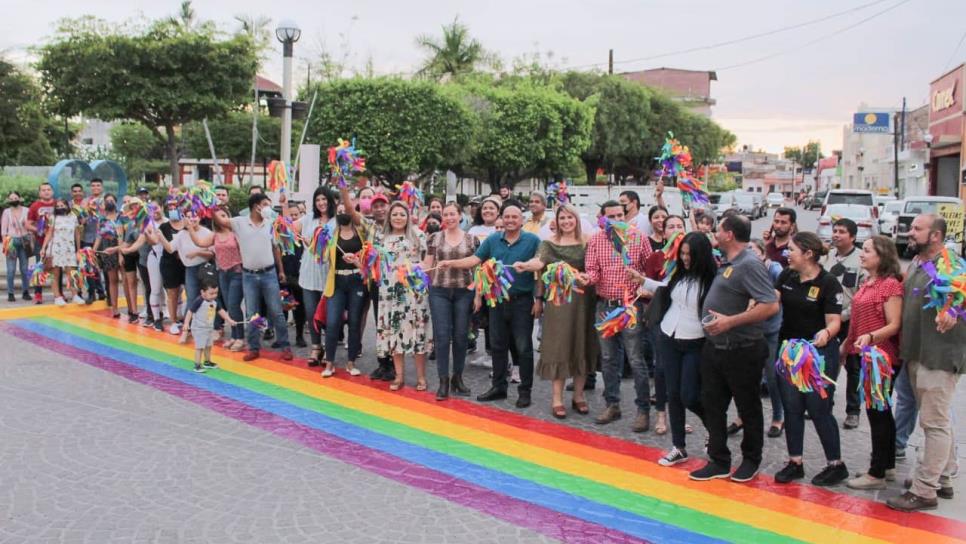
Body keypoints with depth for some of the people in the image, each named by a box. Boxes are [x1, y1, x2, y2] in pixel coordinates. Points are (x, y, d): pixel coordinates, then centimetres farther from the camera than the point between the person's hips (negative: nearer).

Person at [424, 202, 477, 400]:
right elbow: (427, 266, 6)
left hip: (463, 292, 1)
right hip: (439, 291, 0)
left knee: (461, 336, 6)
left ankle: (457, 377, 20)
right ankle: (443, 380, 4)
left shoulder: (471, 239, 5)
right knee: (442, 336, -3)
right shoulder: (435, 238, 5)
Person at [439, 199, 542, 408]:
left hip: (522, 301, -4)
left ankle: (525, 390, 12)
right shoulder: (492, 240, 5)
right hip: (497, 300, 4)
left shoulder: (532, 240, -6)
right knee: (498, 345, 12)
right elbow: (475, 259, 1)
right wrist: (451, 263, -13)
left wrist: (539, 299, -8)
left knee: (523, 347, 2)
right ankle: (498, 386, 25)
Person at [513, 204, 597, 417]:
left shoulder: (587, 243, 7)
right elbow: (539, 261, -15)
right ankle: (557, 399, 7)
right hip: (558, 299, -1)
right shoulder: (549, 244, 3)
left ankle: (578, 395, 20)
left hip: (582, 300, 1)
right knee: (558, 346, 0)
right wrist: (525, 265, -35)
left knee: (581, 345, 6)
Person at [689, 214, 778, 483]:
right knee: (712, 405, 11)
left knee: (748, 408, 10)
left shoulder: (749, 264, -18)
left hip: (741, 351, -8)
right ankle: (719, 462, 21)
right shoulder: (727, 263, 8)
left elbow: (770, 306, -25)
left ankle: (751, 460, 26)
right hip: (714, 347, 9)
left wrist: (730, 321, -26)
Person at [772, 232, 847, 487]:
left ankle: (836, 465, 15)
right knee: (791, 408, 9)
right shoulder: (786, 276, 3)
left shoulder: (828, 283, -13)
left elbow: (834, 322, -15)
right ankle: (795, 463, 19)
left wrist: (826, 333, -36)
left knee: (819, 410, -1)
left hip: (819, 353, -5)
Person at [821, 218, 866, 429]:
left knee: (853, 367, 6)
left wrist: (844, 315, -15)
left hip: (849, 321, -5)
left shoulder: (861, 260, -11)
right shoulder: (826, 256, 5)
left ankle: (853, 410, 16)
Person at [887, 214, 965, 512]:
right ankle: (941, 480, 31)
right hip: (915, 356, 9)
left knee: (935, 423, -2)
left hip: (939, 357, -9)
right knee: (941, 422, 19)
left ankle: (924, 490, 3)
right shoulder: (914, 264, 13)